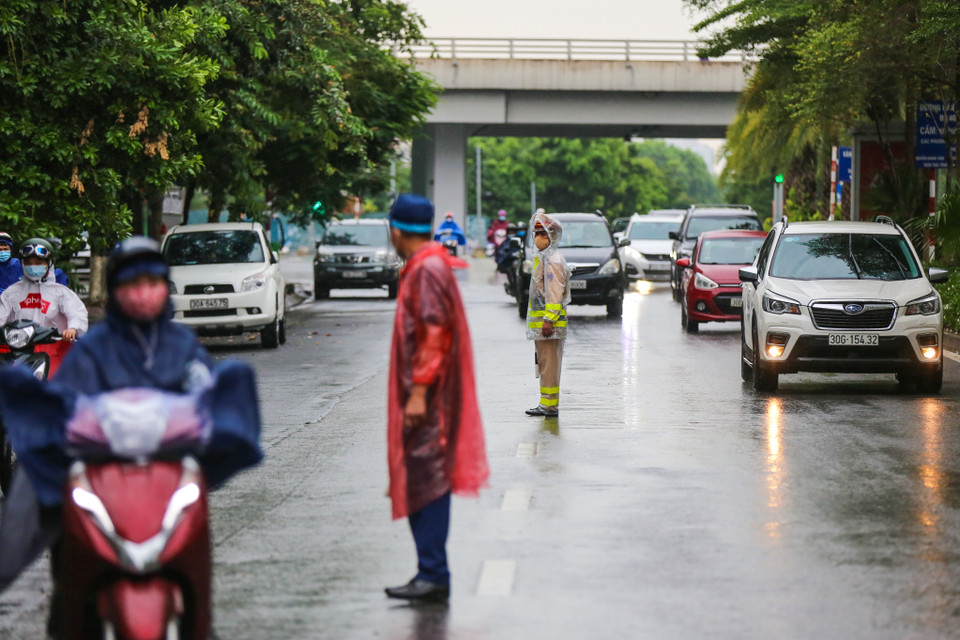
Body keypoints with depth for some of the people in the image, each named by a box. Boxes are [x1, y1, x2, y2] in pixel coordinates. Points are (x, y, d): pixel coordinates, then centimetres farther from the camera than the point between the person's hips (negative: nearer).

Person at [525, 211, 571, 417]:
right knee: (544, 364, 13)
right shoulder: (543, 258, 19)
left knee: (549, 364, -9)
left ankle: (550, 405, -8)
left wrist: (549, 319, -24)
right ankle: (547, 404, 17)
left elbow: (555, 293, -20)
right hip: (540, 320, 11)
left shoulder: (553, 260, -14)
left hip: (549, 321, -11)